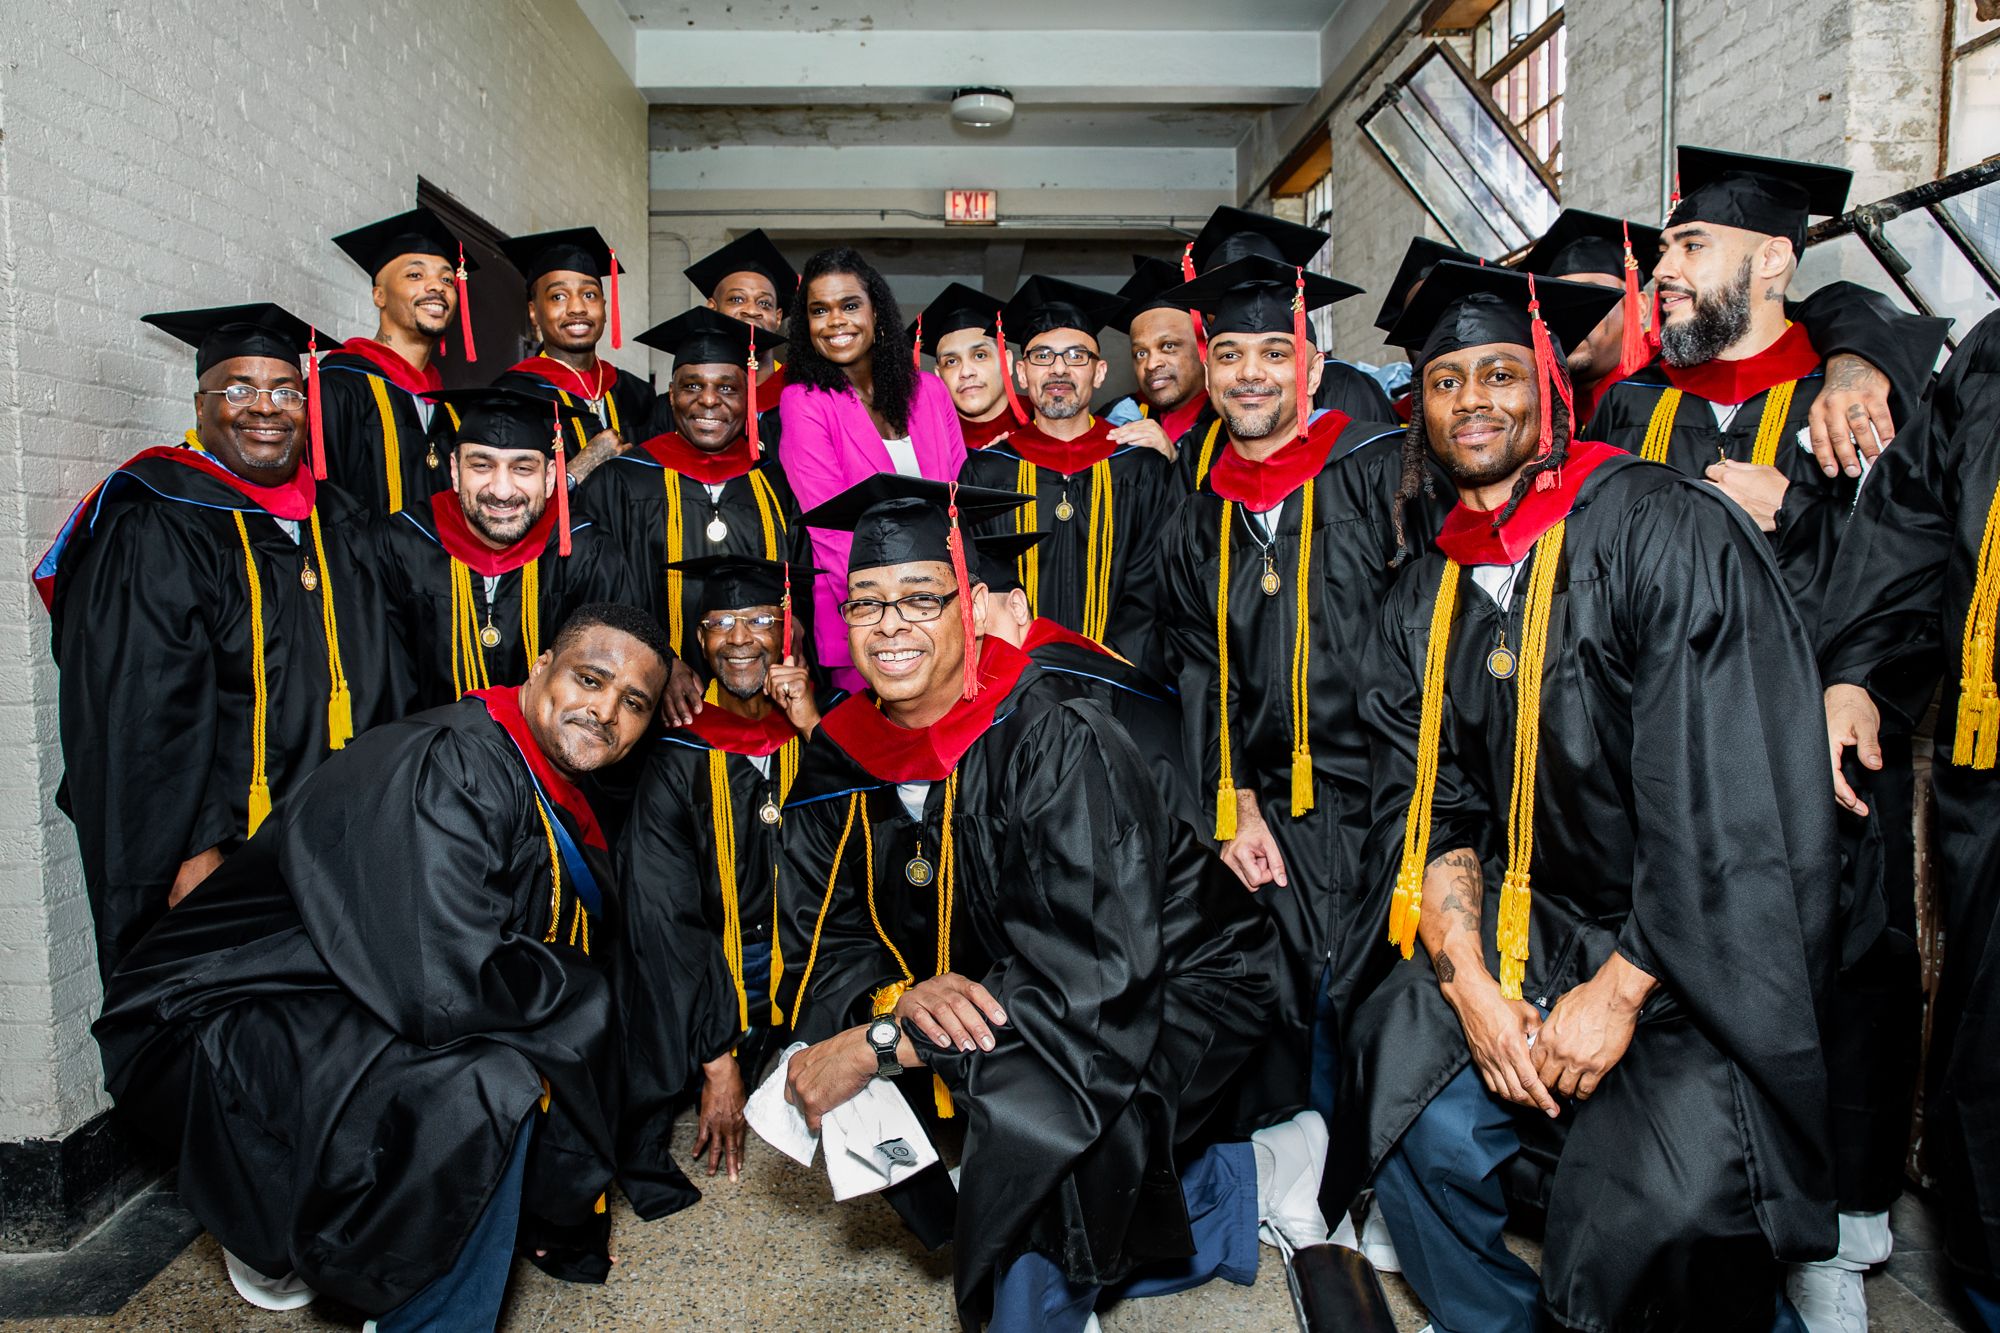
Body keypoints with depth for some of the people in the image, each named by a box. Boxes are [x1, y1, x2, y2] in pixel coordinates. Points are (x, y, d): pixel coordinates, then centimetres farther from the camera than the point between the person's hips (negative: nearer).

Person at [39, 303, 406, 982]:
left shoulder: (336, 523, 11)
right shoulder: (151, 529, -9)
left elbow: (382, 683, 15)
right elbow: (141, 709, -16)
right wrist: (191, 851, -20)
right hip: (209, 856, -5)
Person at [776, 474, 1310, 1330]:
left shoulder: (1055, 740, -25)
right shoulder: (844, 755, -6)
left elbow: (1092, 974, -31)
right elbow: (833, 938, -2)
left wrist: (881, 1045, -30)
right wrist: (903, 994, -26)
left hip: (1168, 995, -8)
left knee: (1024, 1111, -32)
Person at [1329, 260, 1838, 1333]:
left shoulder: (1665, 533, -11)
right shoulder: (1423, 595, 7)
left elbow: (1730, 795, -16)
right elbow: (1428, 807, 3)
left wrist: (1620, 991, -17)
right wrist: (1467, 982, -11)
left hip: (1690, 952, -5)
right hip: (1522, 924, 5)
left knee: (1661, 1217, -23)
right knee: (1423, 1120, -11)